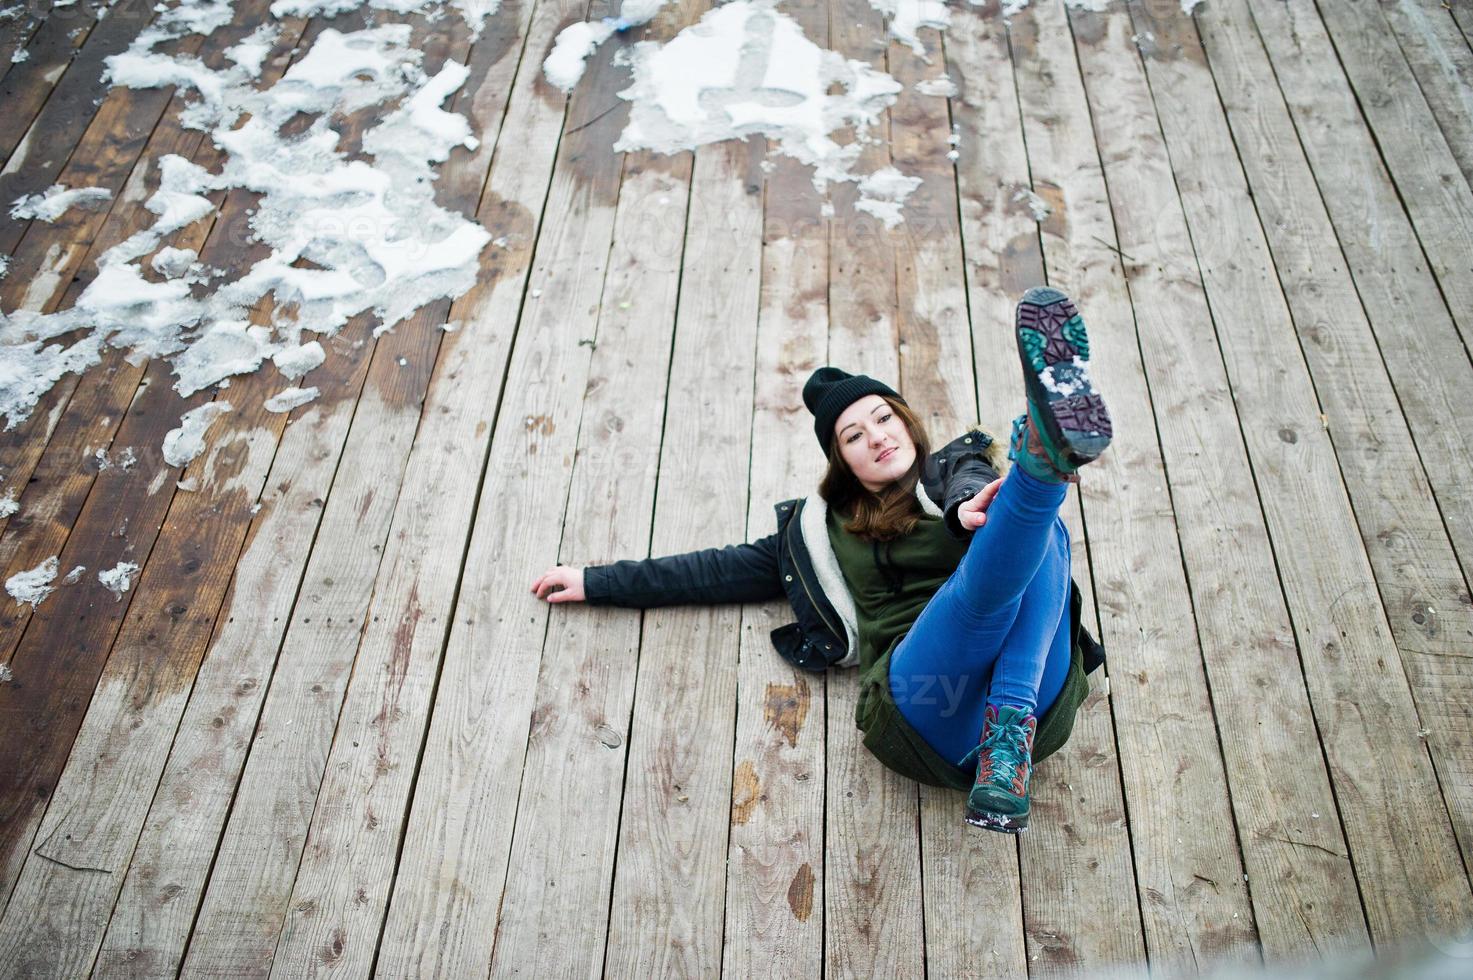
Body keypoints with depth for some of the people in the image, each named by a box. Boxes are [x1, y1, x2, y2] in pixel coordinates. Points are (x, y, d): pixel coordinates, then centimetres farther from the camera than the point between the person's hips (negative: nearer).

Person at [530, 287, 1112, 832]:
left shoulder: (956, 469, 24)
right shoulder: (821, 530, 30)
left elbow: (974, 491, -1)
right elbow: (726, 570, 33)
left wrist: (969, 509, -29)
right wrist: (596, 582, 33)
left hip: (1035, 702, 0)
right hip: (930, 704, 0)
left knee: (1039, 531, -31)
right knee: (988, 570, -32)